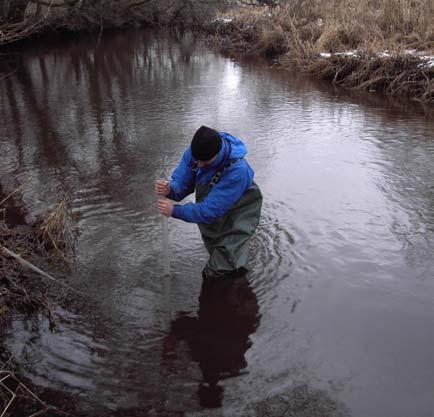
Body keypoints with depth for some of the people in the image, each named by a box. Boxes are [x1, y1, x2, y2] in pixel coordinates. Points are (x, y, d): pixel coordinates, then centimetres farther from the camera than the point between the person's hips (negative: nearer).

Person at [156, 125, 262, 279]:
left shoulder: (237, 170, -39)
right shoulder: (194, 152, -22)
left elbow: (211, 209, -37)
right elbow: (181, 182, -14)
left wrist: (175, 211, -40)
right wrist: (170, 189, -38)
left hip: (238, 212, -6)